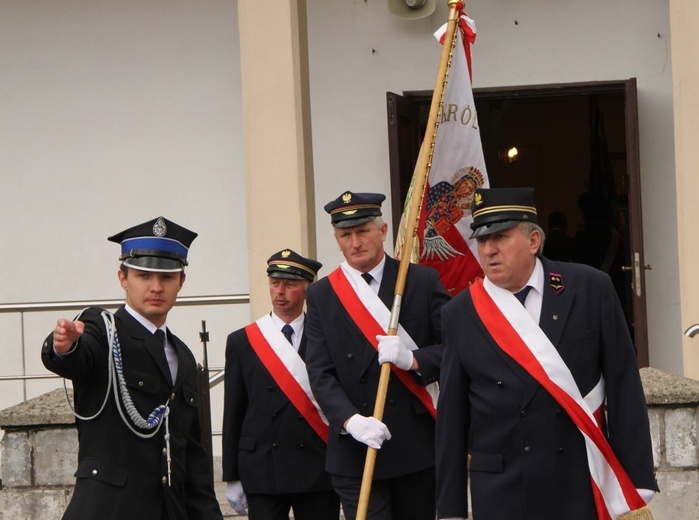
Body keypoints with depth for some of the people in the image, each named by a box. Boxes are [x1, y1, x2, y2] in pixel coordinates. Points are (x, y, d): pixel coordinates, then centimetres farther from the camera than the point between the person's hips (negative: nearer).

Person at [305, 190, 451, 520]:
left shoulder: (423, 281, 4)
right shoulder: (321, 295, 5)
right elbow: (320, 373, -1)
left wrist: (413, 360, -18)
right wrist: (351, 420, -18)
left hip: (418, 443, 1)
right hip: (355, 453, -1)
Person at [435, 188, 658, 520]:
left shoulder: (590, 289, -2)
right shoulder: (460, 314, 1)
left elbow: (623, 386, -2)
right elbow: (452, 417, 3)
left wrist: (636, 484, -5)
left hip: (582, 485, 0)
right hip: (501, 493, 1)